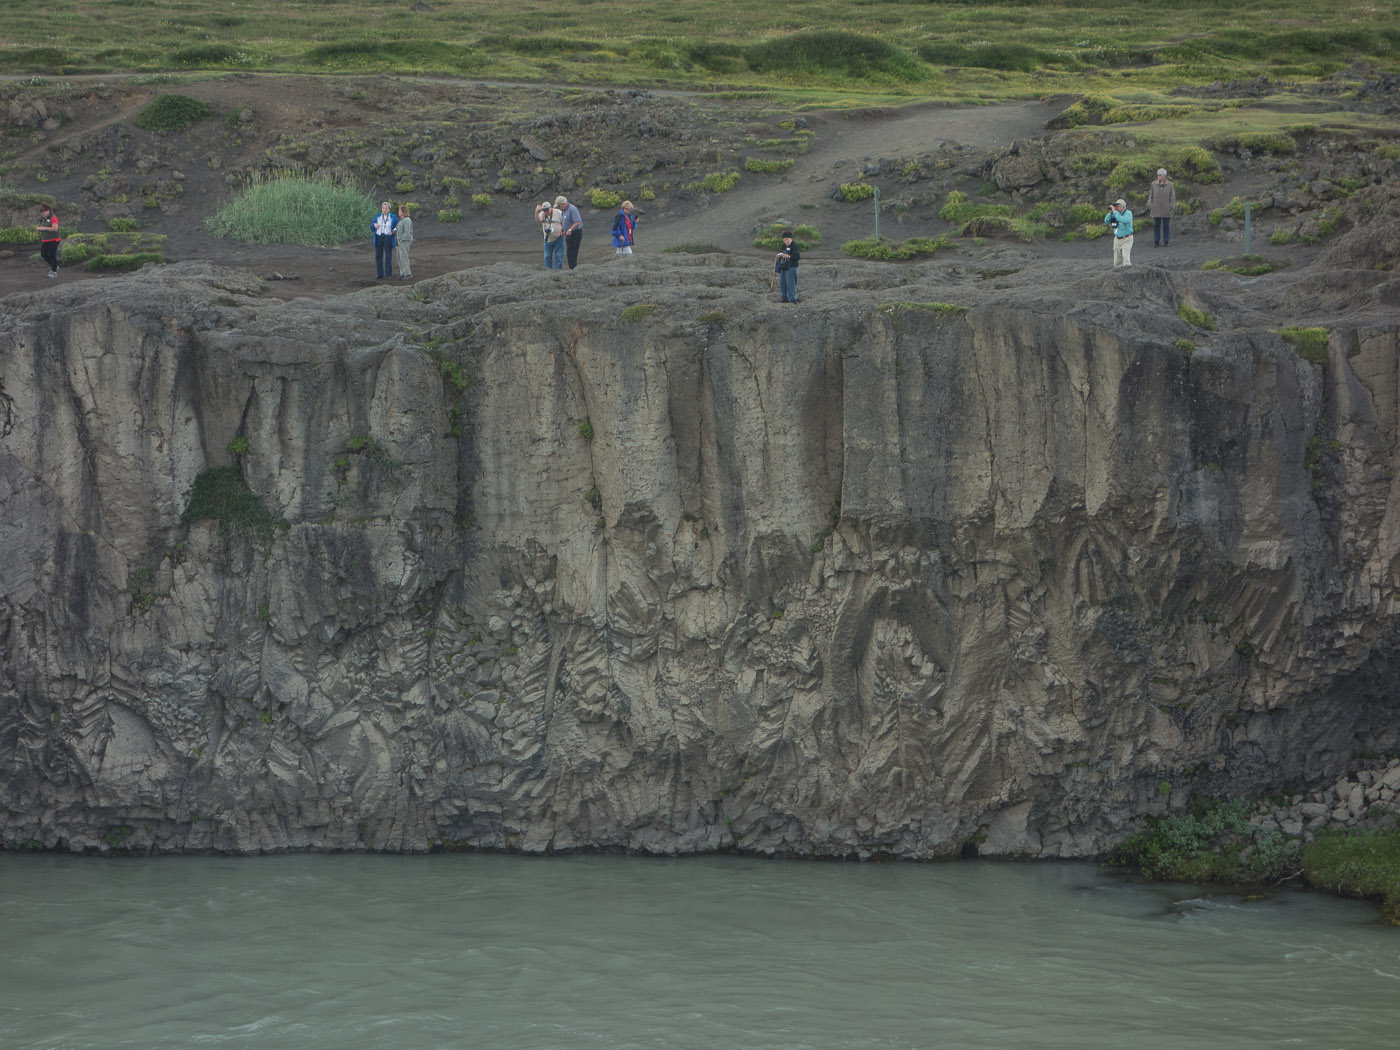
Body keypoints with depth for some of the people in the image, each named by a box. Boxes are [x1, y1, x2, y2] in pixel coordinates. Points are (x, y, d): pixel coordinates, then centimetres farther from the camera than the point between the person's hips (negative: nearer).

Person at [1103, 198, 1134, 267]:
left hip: (1126, 239, -6)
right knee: (1117, 262, 7)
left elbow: (1123, 220, -30)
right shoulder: (1116, 213, 6)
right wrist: (1110, 212, -11)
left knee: (1126, 259, -18)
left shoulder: (1128, 213, -11)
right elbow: (1106, 221, 3)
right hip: (1117, 239, 6)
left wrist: (1115, 212, -24)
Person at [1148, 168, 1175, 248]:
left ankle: (1166, 242, 10)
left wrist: (1172, 208, -5)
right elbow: (1151, 196, 7)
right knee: (1156, 225, 3)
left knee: (1166, 225, 2)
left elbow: (1172, 197, 0)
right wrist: (1149, 207, 2)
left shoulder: (1170, 185, -2)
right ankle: (1156, 241, 10)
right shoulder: (1154, 185, 3)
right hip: (1156, 209, 2)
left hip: (1166, 210, -2)